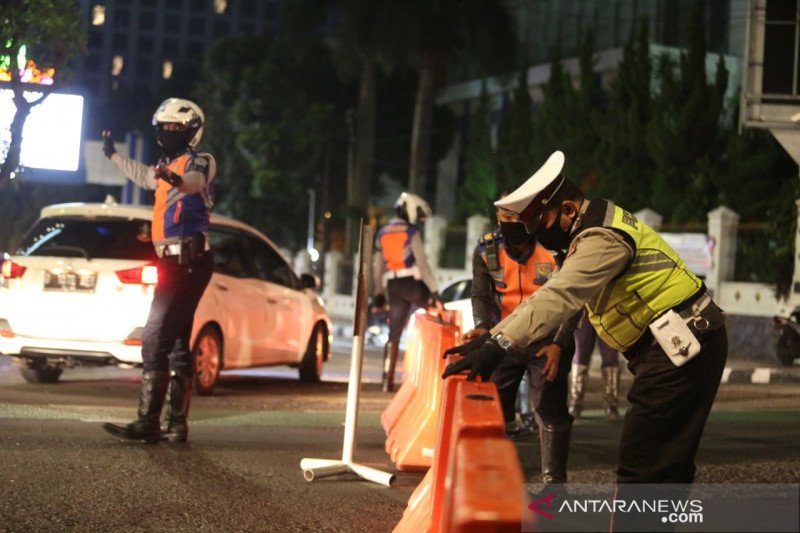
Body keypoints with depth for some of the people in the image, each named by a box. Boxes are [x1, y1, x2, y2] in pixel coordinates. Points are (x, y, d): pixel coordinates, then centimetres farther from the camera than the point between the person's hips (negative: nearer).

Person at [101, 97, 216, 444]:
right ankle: (177, 423, 15)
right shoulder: (168, 166, 21)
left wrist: (177, 180, -56)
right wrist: (113, 155, 58)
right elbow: (144, 176, 44)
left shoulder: (199, 161, -7)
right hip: (175, 261, 10)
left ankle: (148, 423, -20)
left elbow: (196, 180, -33)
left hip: (187, 262, -10)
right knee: (176, 343, 11)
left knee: (155, 340, -16)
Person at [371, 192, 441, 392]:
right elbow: (422, 263, -12)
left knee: (394, 333, 7)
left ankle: (388, 380, 2)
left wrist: (379, 293, 25)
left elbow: (377, 267, 18)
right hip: (413, 283, -6)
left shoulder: (382, 234, 15)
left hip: (393, 287, 6)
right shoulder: (412, 232, -4)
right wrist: (434, 291, -13)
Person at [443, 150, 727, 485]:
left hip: (680, 347, -11)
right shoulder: (594, 231, 16)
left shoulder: (603, 238, -18)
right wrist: (490, 338, 8)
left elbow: (560, 297, -30)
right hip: (680, 346, 11)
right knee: (668, 467, 15)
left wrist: (501, 344, -37)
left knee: (639, 463, -10)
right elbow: (547, 295, 17)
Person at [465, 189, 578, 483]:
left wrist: (559, 344, -21)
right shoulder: (487, 249, -3)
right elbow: (481, 296, -4)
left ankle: (554, 480, 2)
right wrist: (482, 327, -26)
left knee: (550, 410, -6)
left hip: (546, 341, -3)